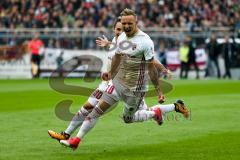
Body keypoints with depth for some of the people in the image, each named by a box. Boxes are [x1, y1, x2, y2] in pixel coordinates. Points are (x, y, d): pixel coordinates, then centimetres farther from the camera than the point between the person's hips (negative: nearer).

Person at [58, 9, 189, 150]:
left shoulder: (145, 41, -18)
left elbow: (151, 67, -14)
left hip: (135, 88, -6)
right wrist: (111, 73, 33)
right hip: (118, 82, 6)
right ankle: (77, 140, 1)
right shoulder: (121, 37, 2)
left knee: (128, 119, 10)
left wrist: (159, 90, -11)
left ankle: (155, 113, 34)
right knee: (99, 109, -2)